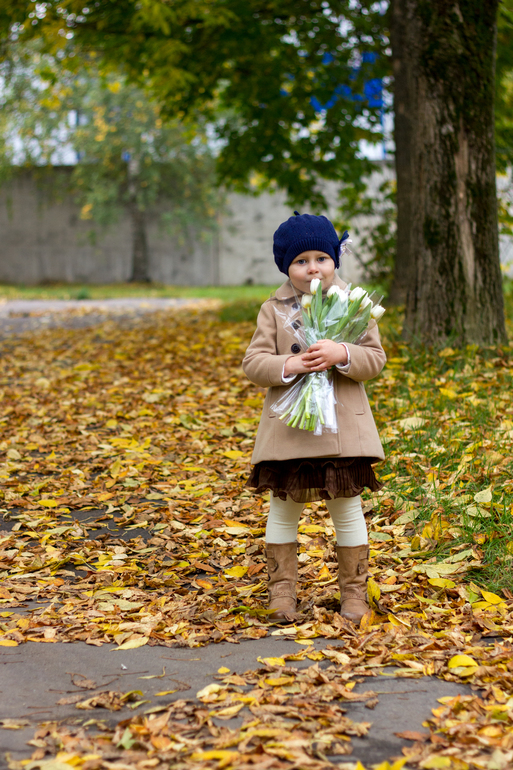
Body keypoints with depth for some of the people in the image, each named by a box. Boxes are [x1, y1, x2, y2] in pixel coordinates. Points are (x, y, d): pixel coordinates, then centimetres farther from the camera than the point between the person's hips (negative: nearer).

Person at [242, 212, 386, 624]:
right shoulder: (274, 309, 3)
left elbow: (375, 358, -2)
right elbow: (253, 362, -2)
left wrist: (342, 354, -22)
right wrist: (287, 366, -20)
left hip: (342, 424, 0)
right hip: (288, 423, 0)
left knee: (347, 506, 6)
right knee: (284, 508, 7)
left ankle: (354, 592, 17)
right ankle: (282, 591, 18)